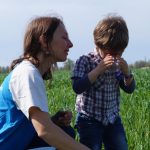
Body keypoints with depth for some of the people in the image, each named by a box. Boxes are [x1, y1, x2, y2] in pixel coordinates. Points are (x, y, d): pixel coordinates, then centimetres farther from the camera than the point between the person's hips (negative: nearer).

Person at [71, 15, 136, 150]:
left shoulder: (117, 63, 4)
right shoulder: (85, 61, -11)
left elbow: (130, 89, 8)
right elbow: (77, 88, -23)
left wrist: (126, 73, -13)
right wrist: (99, 69, -26)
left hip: (113, 119, 5)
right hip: (90, 120, -5)